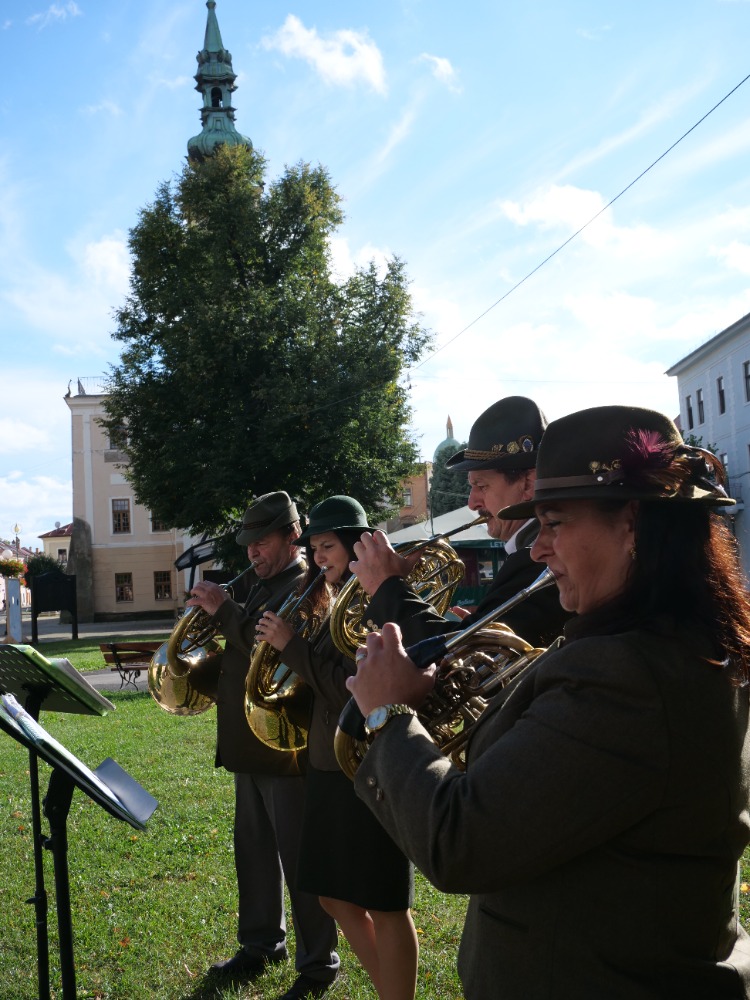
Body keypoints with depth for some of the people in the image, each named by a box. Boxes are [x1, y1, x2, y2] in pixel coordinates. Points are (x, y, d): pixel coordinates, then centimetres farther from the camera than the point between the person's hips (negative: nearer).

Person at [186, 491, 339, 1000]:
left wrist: (223, 608, -22)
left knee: (300, 859, 1)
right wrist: (199, 674, 2)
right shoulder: (264, 587, 14)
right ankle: (262, 944, 36)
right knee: (254, 850, 20)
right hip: (251, 745, 9)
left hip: (288, 746, -9)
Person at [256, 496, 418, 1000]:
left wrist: (293, 646, -18)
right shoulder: (339, 603, 13)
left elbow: (357, 688, -22)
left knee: (385, 904, 1)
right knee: (336, 896, 16)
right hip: (330, 765, 10)